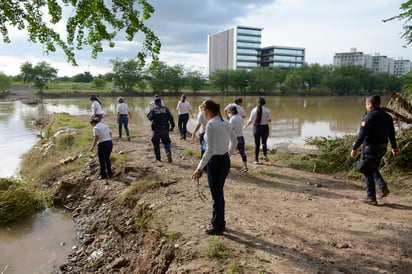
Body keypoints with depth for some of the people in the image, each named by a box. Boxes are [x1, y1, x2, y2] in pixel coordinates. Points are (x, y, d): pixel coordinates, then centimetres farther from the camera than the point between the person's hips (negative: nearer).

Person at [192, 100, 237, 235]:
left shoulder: (210, 124, -20)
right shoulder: (225, 123, 5)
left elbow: (210, 150, -24)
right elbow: (234, 142, 16)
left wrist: (200, 167, -20)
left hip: (215, 162, -8)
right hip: (226, 161, 8)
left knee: (216, 195, 8)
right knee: (219, 193, 22)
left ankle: (217, 227, 24)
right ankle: (219, 222, 37)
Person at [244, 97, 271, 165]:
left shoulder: (254, 110, -4)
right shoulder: (267, 110, -7)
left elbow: (250, 120, -4)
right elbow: (268, 120, -11)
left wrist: (246, 125, 13)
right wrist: (269, 120, 13)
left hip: (256, 127, 1)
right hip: (265, 127, -1)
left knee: (257, 144, 8)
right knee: (264, 142, 17)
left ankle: (256, 160, 11)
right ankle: (265, 155, -5)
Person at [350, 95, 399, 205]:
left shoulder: (369, 116, -15)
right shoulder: (387, 116, 10)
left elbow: (362, 134, -21)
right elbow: (392, 133, 17)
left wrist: (355, 148, -19)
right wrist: (394, 147, 27)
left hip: (370, 148, -8)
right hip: (382, 147, 8)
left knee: (368, 172, 2)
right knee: (373, 168, 25)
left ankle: (371, 198, 7)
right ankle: (383, 187, 9)